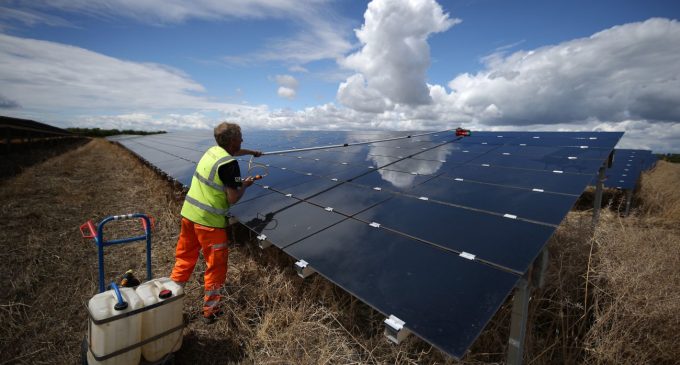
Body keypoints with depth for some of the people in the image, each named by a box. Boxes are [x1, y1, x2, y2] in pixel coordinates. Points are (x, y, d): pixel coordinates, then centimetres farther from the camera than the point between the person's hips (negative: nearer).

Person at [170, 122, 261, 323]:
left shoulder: (212, 151, 7)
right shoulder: (229, 164, -18)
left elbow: (233, 152, 30)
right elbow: (232, 199, -17)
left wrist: (252, 152, 45)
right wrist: (245, 185, 1)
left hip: (188, 213, 8)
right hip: (209, 221, -8)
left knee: (184, 258, 22)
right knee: (216, 266, 9)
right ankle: (211, 311, 22)